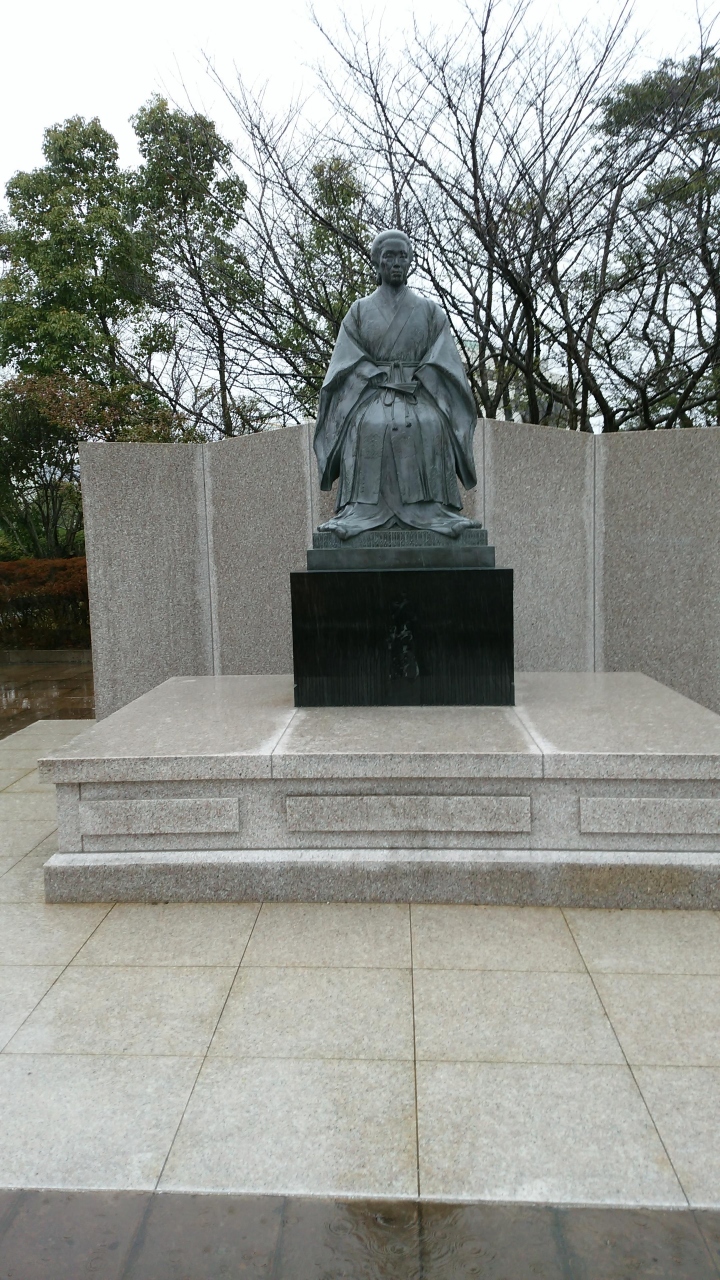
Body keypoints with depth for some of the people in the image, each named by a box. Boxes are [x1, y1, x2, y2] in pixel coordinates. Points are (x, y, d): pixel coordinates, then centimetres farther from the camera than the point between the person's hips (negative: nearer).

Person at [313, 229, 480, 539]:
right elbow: (350, 363, 6)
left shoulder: (429, 310, 17)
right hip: (372, 393, 0)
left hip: (418, 392, 0)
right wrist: (379, 381, -10)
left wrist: (417, 388, -9)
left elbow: (442, 362, 7)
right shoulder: (360, 310, 16)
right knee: (370, 428, -33)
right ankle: (361, 513, -38)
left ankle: (432, 512, -36)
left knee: (428, 427, -33)